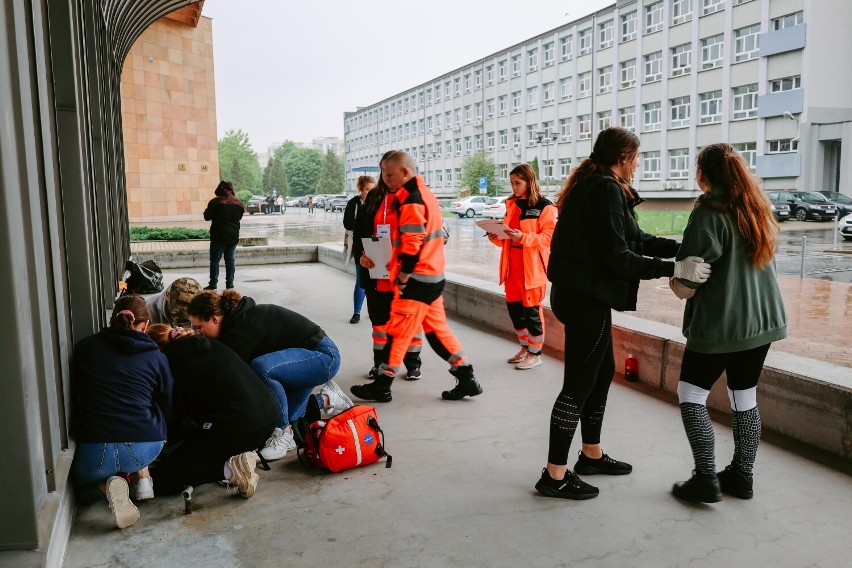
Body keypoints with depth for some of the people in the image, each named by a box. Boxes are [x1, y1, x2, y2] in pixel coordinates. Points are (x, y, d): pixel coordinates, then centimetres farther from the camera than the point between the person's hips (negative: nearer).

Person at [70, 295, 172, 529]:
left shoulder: (84, 348, 7)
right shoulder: (157, 358, 4)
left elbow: (74, 398, 17)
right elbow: (166, 407, 13)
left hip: (94, 454, 0)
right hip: (144, 449, 0)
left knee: (84, 486, 33)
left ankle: (107, 485, 0)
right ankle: (142, 476, 16)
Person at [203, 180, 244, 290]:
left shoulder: (215, 202, -12)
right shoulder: (239, 203, 2)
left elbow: (207, 217, -4)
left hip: (219, 236, -4)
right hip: (233, 236, 4)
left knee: (215, 260, 3)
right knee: (230, 260, 10)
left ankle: (213, 283, 1)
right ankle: (230, 283, 10)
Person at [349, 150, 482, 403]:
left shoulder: (411, 200, -16)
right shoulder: (425, 194, 15)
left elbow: (412, 243, -22)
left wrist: (402, 276, -14)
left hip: (417, 278, -10)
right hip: (434, 276, 10)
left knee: (397, 331, 0)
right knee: (437, 328, 14)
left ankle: (382, 386, 11)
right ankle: (467, 379, 15)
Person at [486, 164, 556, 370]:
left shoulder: (544, 206, -7)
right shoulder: (512, 204, 14)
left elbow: (548, 237, -14)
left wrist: (523, 237, -25)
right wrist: (497, 238, -1)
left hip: (532, 266, -7)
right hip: (512, 264, 7)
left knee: (531, 309, -1)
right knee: (513, 307, 10)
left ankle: (535, 353, 12)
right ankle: (525, 347, 26)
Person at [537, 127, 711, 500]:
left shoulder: (591, 185, 15)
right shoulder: (606, 189, -16)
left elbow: (637, 240, 16)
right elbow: (619, 257, -20)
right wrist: (675, 269, -19)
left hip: (582, 295, 10)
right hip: (586, 299, -10)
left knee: (602, 371, 19)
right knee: (579, 383, -3)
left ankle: (592, 455, 33)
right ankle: (555, 475, 6)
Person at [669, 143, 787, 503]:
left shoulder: (708, 212, -14)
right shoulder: (758, 208, 9)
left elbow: (686, 287, -18)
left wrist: (673, 280, 4)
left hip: (720, 324, -7)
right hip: (762, 320, 8)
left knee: (691, 394, 4)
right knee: (744, 396, 15)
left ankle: (706, 479, 5)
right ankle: (742, 476, 23)